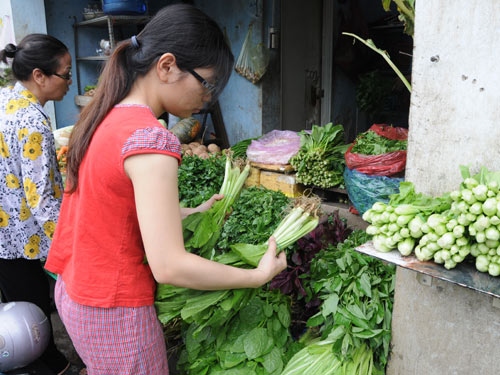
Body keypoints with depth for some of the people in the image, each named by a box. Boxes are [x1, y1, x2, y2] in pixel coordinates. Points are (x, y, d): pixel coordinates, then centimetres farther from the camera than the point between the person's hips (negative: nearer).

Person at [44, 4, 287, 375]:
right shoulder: (150, 139, -27)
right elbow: (169, 266, -28)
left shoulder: (104, 118, 1)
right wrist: (260, 275, -19)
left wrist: (192, 213, 9)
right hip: (115, 313, -8)